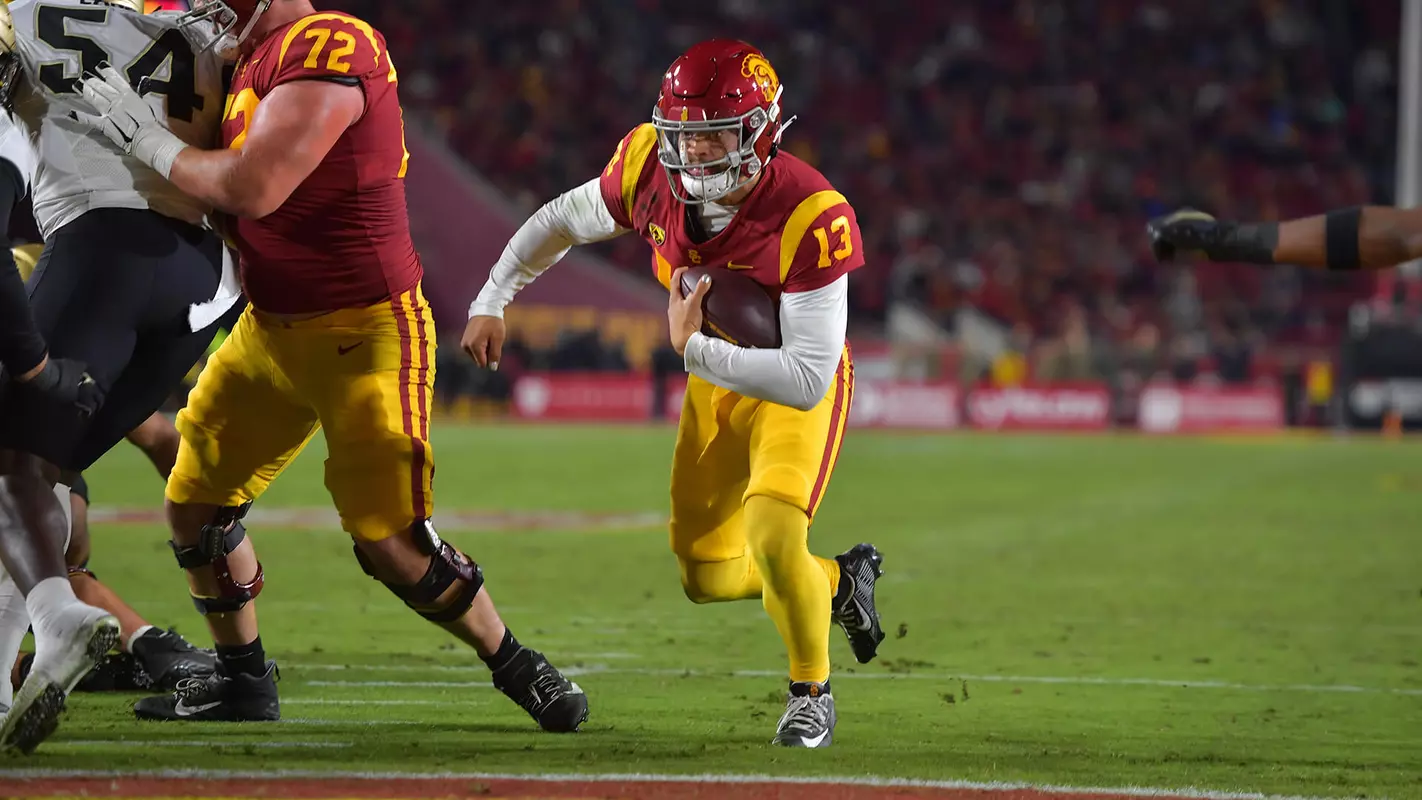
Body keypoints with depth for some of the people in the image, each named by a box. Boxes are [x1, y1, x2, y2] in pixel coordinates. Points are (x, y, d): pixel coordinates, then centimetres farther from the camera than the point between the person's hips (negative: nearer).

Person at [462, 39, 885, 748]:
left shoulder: (809, 218, -35)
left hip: (796, 388, -6)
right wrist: (490, 304, 5)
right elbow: (562, 222, 2)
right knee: (708, 578, 10)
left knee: (772, 538, -28)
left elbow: (806, 379, -36)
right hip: (714, 387, 6)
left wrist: (694, 348, -34)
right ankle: (841, 581, 39)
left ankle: (811, 692, -1)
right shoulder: (650, 171, -20)